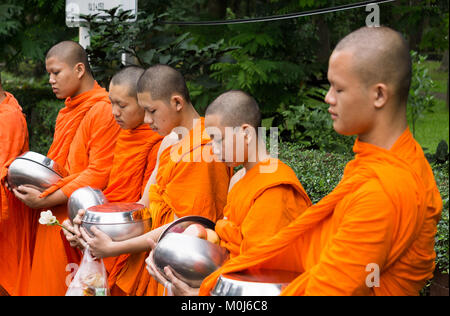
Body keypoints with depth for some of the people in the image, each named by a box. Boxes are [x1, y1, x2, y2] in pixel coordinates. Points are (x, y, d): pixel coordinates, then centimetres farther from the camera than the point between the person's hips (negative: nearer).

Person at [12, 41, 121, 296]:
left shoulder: (103, 111, -13)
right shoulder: (68, 112, 16)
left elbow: (98, 175, -17)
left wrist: (46, 200, -16)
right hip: (56, 219, 8)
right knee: (50, 283, 9)